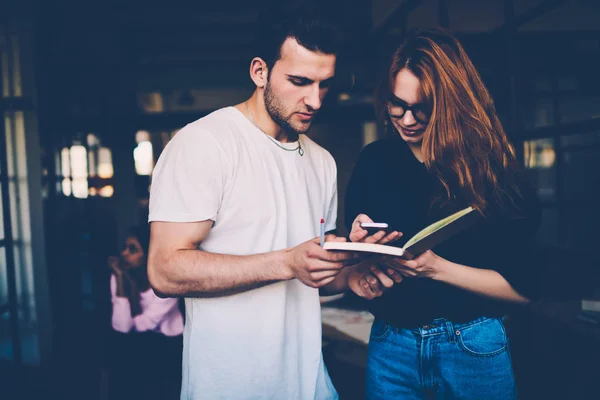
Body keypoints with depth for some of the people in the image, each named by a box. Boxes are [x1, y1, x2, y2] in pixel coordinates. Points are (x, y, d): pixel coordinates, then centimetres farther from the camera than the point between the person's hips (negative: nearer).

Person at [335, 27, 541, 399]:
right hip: (391, 344, 3)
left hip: (474, 347, -2)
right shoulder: (374, 161, -1)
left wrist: (436, 268, -22)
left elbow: (523, 286, -10)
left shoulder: (491, 163, -10)